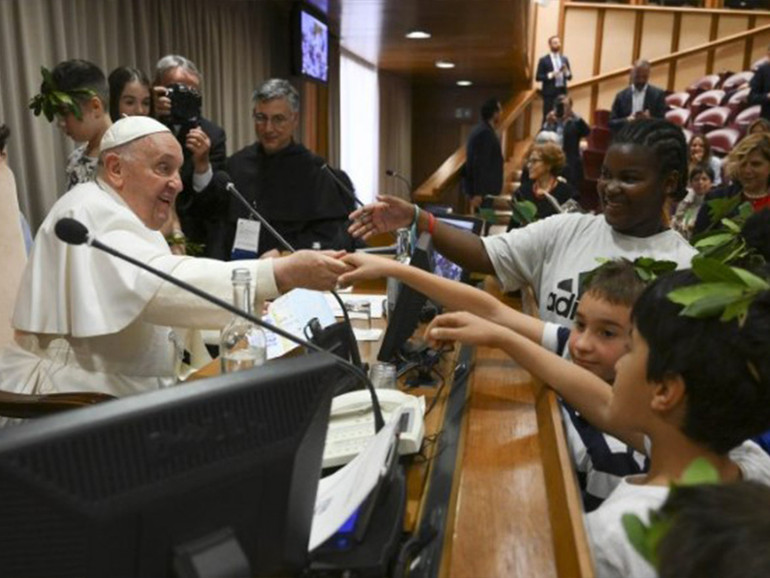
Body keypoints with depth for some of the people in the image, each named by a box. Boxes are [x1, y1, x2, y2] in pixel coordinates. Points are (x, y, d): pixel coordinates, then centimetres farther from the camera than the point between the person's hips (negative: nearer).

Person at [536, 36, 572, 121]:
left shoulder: (565, 59, 13)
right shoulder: (544, 60, -1)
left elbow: (569, 77, 14)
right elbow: (538, 77, -4)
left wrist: (566, 72, -7)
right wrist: (550, 75, -17)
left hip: (562, 92, 4)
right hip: (549, 93, -4)